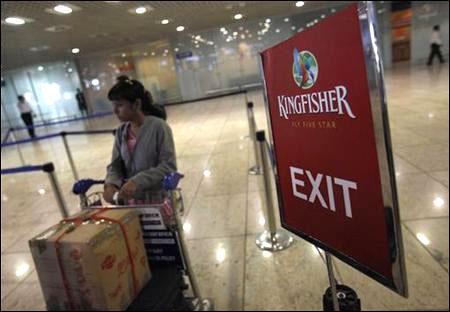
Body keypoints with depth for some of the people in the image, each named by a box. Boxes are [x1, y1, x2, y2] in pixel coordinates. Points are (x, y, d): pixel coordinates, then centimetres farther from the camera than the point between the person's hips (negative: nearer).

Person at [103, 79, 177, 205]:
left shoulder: (158, 127, -13)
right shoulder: (121, 132, 5)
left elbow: (169, 166, -17)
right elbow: (115, 165, 5)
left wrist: (138, 181, -26)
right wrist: (111, 184, -15)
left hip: (157, 199, -4)